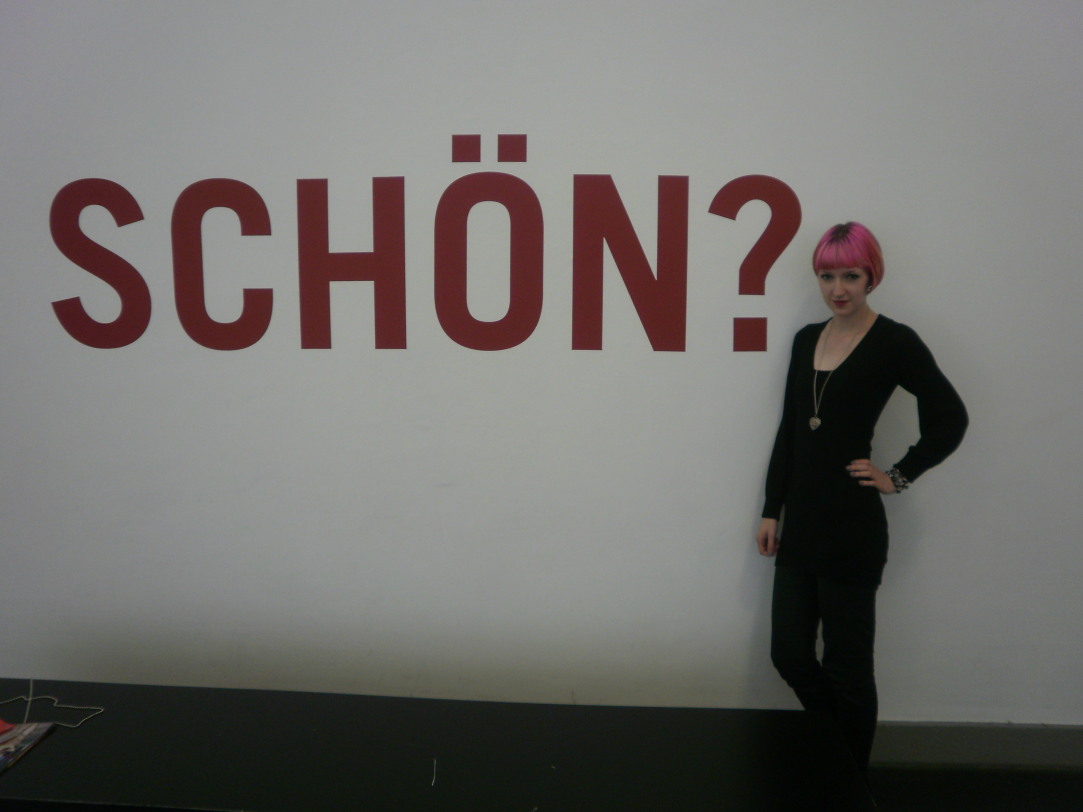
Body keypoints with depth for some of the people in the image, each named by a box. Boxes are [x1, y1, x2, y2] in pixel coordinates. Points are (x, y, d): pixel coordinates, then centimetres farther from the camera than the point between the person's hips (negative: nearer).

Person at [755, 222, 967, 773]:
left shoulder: (893, 343, -8)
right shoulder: (807, 339, 9)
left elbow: (949, 419, -6)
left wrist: (899, 477, -7)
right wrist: (772, 510, 10)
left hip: (851, 530, -6)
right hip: (800, 522, 6)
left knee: (846, 666, 6)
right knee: (789, 654, 11)